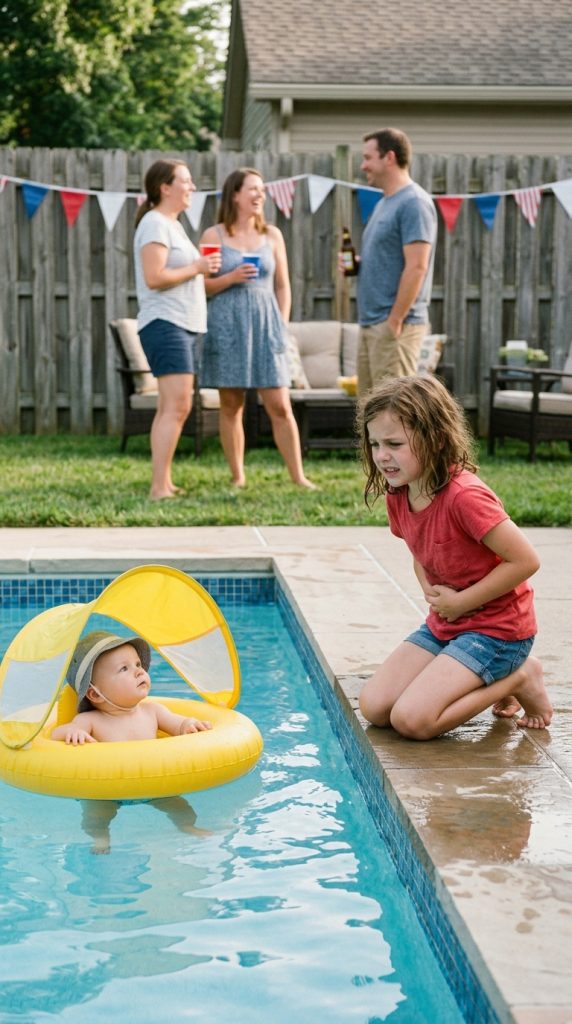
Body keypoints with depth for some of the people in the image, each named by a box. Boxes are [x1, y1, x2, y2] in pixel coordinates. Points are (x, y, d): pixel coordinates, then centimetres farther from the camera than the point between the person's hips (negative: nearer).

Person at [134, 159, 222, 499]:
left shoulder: (173, 225, 21)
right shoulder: (155, 224, -10)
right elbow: (154, 277, -20)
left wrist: (202, 270, 13)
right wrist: (197, 268, -12)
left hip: (185, 325, 10)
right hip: (165, 324, -10)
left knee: (173, 407, 9)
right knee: (177, 405, -16)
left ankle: (164, 483, 12)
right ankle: (159, 487, -18)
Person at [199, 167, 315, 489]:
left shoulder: (272, 235, 10)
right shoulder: (213, 236, 2)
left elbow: (283, 285, 12)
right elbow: (200, 287, 1)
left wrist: (282, 326, 5)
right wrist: (230, 278, -15)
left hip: (265, 325, 2)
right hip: (226, 326, -1)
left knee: (280, 406, -3)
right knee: (231, 405, 3)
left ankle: (298, 475, 1)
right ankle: (238, 476, 11)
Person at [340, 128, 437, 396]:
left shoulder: (413, 203, -12)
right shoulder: (385, 202, 18)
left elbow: (416, 267, -19)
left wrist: (395, 320, -20)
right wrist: (356, 263, 6)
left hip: (394, 325, -10)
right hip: (370, 323, 10)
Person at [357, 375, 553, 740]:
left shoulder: (464, 497, -26)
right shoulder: (398, 498, 0)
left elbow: (525, 560, -24)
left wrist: (461, 602, -17)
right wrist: (432, 594, -2)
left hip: (496, 628, -8)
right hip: (444, 624, 8)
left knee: (412, 719, -20)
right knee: (374, 707, -1)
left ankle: (517, 679, 2)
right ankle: (494, 680, 13)